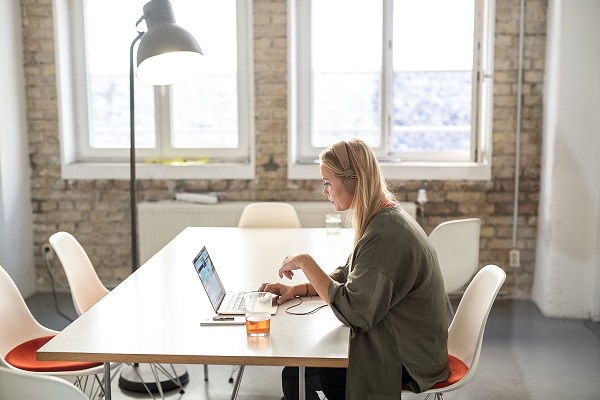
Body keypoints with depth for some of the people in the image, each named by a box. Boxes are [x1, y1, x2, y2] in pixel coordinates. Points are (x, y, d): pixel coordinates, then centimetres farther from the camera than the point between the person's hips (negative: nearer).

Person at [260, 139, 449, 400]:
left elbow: (352, 311, -27)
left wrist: (305, 263, -19)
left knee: (296, 377, -8)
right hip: (398, 342, 10)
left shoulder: (385, 235, -26)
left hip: (406, 360, -10)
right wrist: (297, 289, 3)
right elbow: (347, 277, 16)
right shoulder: (384, 220, 6)